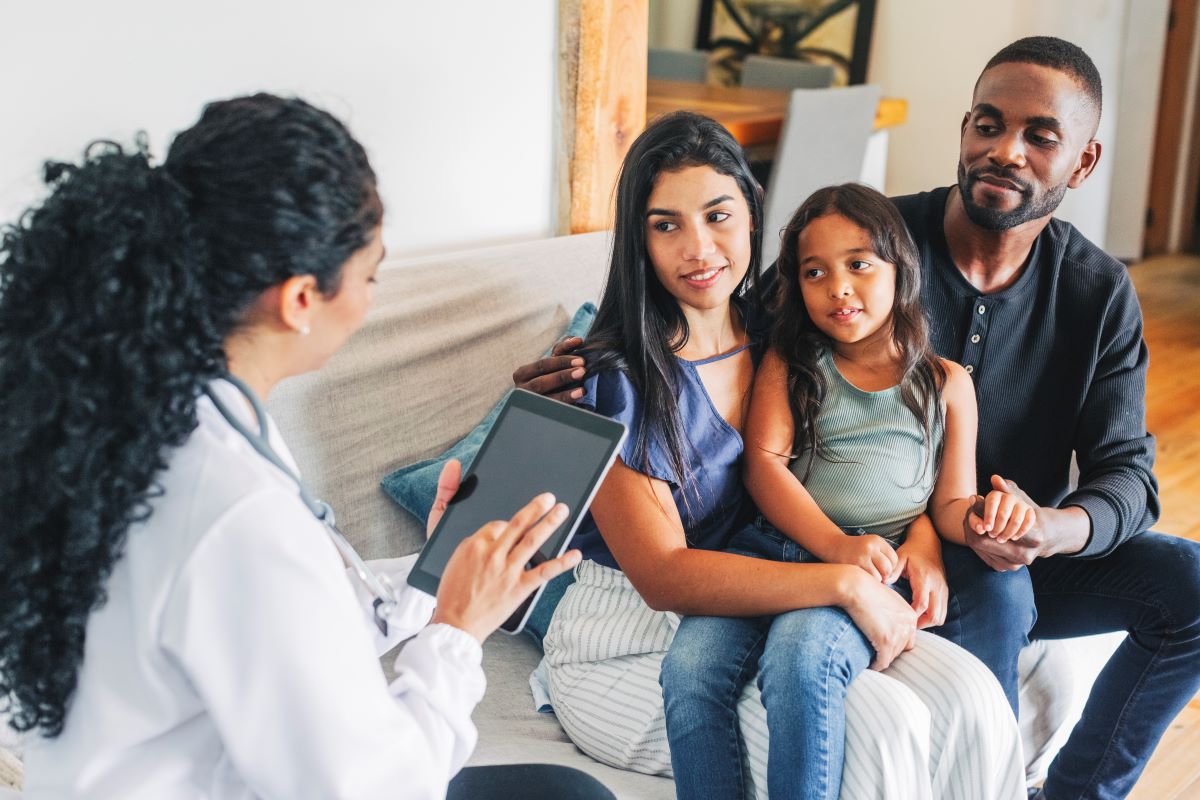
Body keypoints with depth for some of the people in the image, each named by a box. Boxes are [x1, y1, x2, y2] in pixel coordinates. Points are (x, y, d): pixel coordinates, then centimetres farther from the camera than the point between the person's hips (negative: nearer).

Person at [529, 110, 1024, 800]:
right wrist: (845, 583, -25)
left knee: (972, 698, -17)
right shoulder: (612, 378, -16)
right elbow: (664, 575, -22)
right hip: (630, 649, -5)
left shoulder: (776, 333, 2)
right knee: (878, 725, -26)